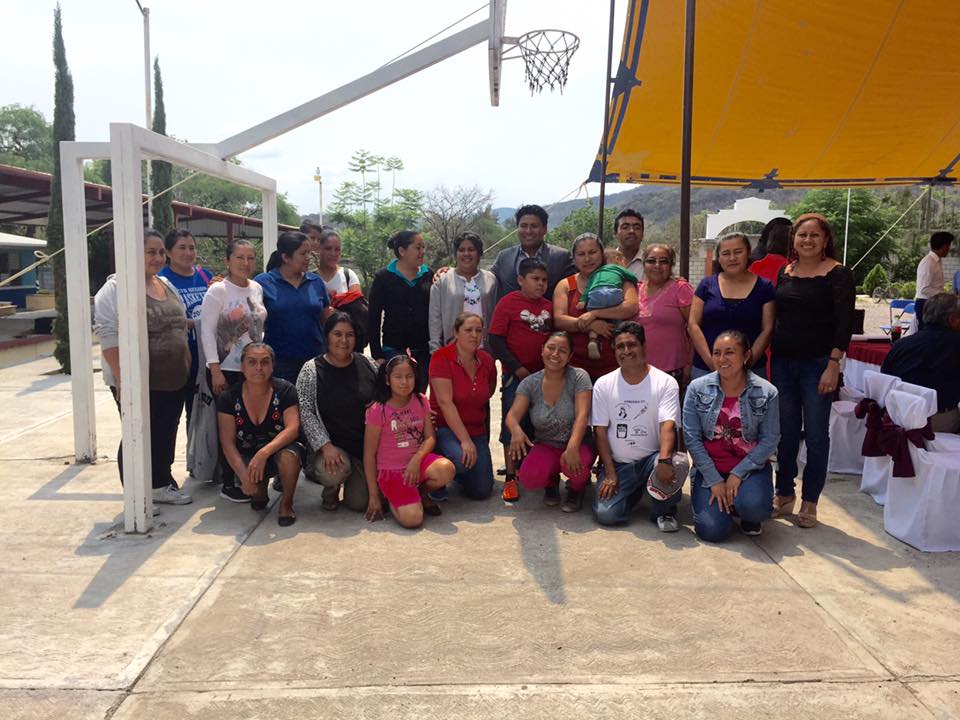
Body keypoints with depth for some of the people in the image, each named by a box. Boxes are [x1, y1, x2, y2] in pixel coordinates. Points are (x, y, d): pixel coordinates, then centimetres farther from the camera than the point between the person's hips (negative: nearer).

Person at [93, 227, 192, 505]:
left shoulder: (167, 286, 13)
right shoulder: (117, 288, -11)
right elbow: (109, 336, -17)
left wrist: (185, 367, 16)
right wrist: (121, 379, -22)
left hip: (172, 380, 7)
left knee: (165, 436, 13)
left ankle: (161, 485, 27)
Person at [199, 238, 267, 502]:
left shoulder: (257, 288, 8)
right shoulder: (218, 290, -9)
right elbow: (207, 331, -12)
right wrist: (215, 371, -17)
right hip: (226, 371, -5)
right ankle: (227, 484, 12)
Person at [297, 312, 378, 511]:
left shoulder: (368, 366, 2)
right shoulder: (311, 370, -7)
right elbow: (305, 413, -12)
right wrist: (325, 446, -21)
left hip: (365, 445, 3)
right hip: (330, 446, -2)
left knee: (360, 503, -3)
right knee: (334, 471, -34)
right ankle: (330, 490, 6)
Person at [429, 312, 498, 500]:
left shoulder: (486, 361, 2)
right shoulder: (442, 358, -15)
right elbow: (445, 402, -21)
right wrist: (465, 440, -26)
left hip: (477, 430, 6)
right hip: (445, 428, -5)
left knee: (481, 491, -1)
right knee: (462, 459, -36)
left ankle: (457, 472, 32)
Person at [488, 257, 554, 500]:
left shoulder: (548, 306, 8)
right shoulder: (508, 303, -8)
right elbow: (496, 339, -11)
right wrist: (518, 368, -14)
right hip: (516, 376, -5)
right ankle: (510, 477, 9)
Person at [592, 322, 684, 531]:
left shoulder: (666, 382, -5)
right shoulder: (603, 384, 1)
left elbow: (668, 426, -17)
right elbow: (600, 431, 0)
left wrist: (664, 461, -35)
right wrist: (610, 474, -7)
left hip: (651, 458, -2)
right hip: (617, 464, 2)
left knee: (674, 466, -35)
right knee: (605, 514, -18)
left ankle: (664, 511, -2)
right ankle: (635, 490, 18)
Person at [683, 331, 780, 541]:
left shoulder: (767, 393, -6)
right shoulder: (697, 389, -6)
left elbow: (770, 439, -6)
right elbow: (691, 437, -7)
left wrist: (738, 474, -14)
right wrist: (715, 480, -12)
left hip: (750, 467, 0)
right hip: (709, 468, 0)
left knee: (754, 507, -31)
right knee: (712, 530, -16)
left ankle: (748, 515, 9)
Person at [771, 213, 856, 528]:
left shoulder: (838, 274, -5)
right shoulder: (784, 273, 10)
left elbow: (845, 323, -9)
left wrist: (833, 365, -16)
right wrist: (765, 357, 9)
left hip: (817, 364, -4)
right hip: (782, 362, 5)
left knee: (816, 435, 2)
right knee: (785, 432, 11)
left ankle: (810, 503, 13)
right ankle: (784, 495, 23)